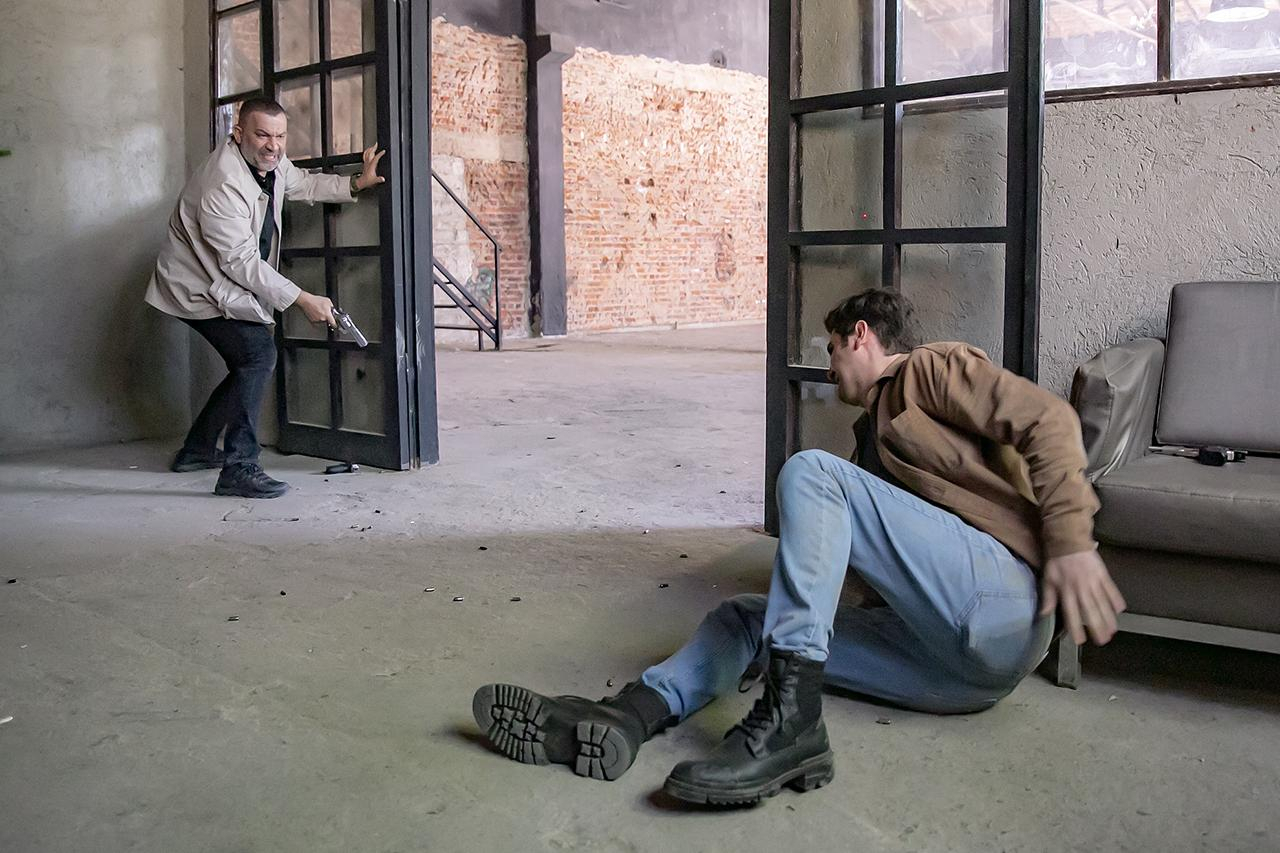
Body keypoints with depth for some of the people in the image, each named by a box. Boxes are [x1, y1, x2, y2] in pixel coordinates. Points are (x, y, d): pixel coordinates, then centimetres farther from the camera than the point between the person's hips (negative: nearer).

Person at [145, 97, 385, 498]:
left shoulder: (272, 163, -1)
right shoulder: (222, 186, -30)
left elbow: (303, 184, 21)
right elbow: (241, 262, -30)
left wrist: (356, 183, 7)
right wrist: (302, 300, -28)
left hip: (227, 283, 10)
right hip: (198, 288, -10)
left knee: (250, 365, 13)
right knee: (258, 354, -23)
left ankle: (196, 450, 28)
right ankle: (238, 469, -22)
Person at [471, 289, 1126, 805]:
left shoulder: (931, 367, 9)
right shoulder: (874, 433, 33)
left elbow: (1048, 420, -7)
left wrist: (1070, 540, -16)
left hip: (999, 594, -8)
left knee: (811, 472, -16)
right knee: (746, 618, 6)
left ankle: (789, 721, -27)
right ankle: (627, 716, -21)